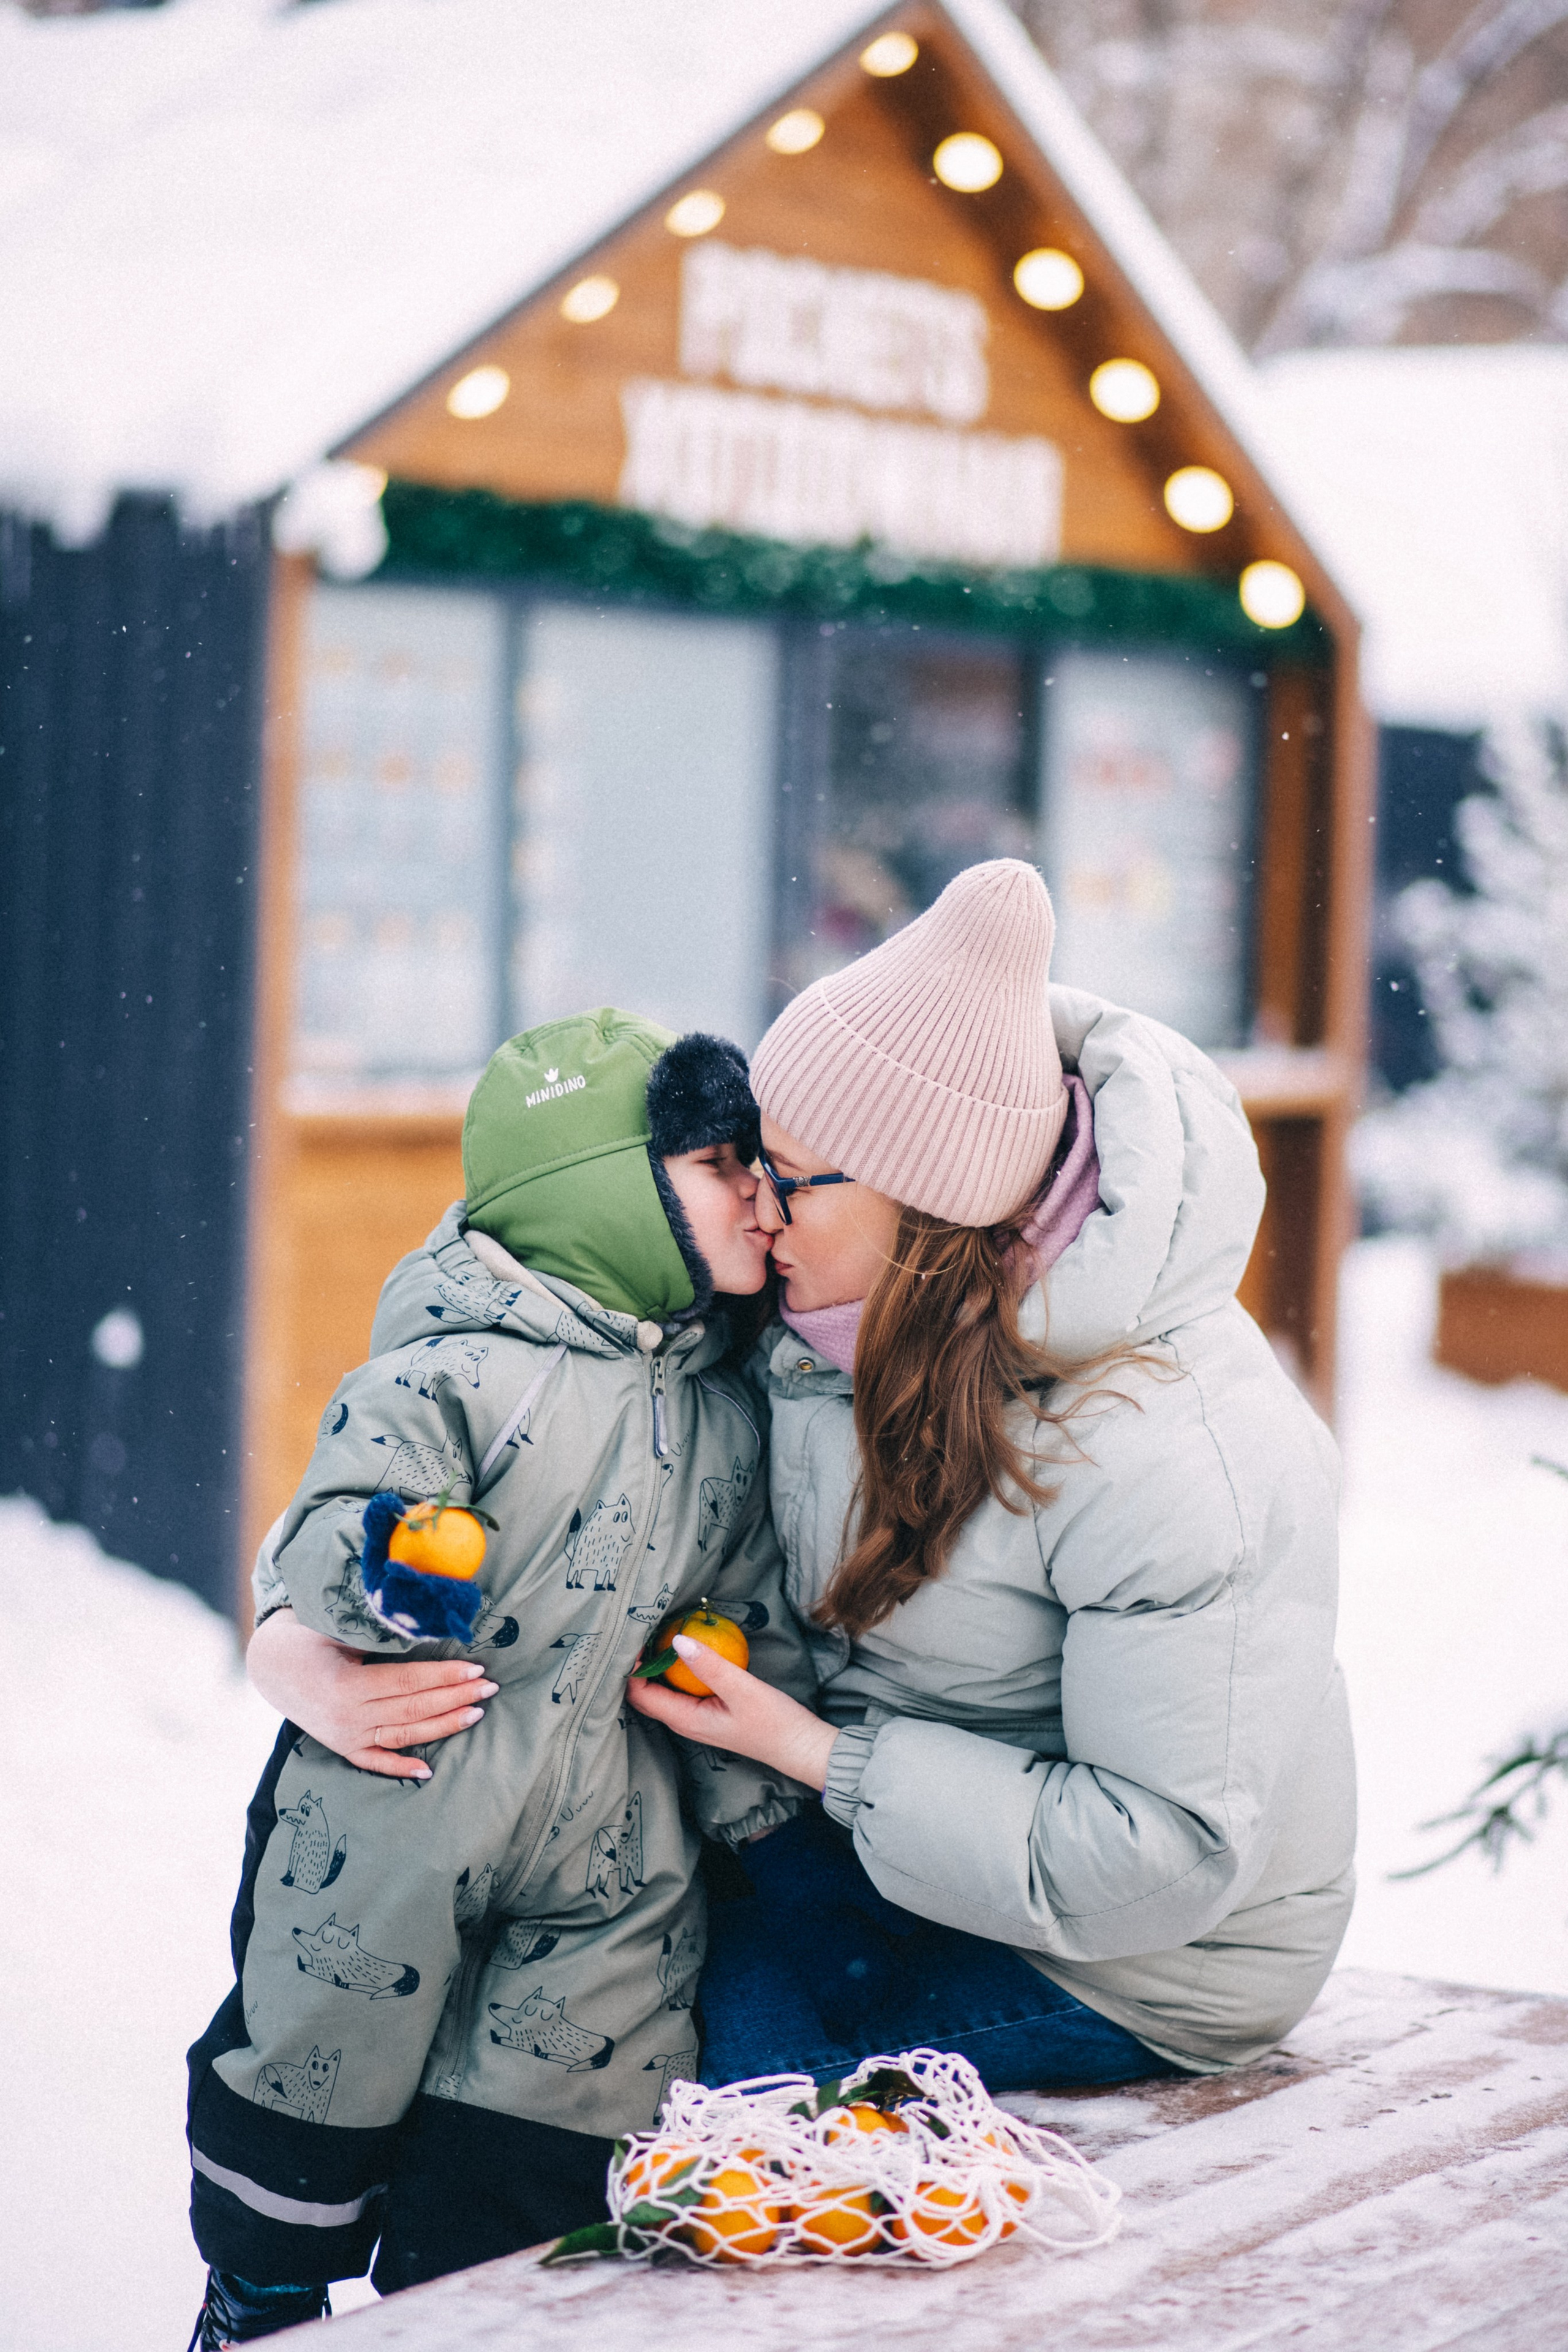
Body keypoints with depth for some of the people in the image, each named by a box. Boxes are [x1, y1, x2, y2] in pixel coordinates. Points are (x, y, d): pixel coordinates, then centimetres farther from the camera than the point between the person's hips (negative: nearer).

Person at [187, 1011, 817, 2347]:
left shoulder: (728, 1410, 5)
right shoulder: (454, 1373, -15)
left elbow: (754, 1619, 14)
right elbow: (313, 1552, -18)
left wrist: (759, 1786, 11)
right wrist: (380, 1572, -37)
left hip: (611, 1855, 5)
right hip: (399, 1817, -5)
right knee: (323, 2062, 11)